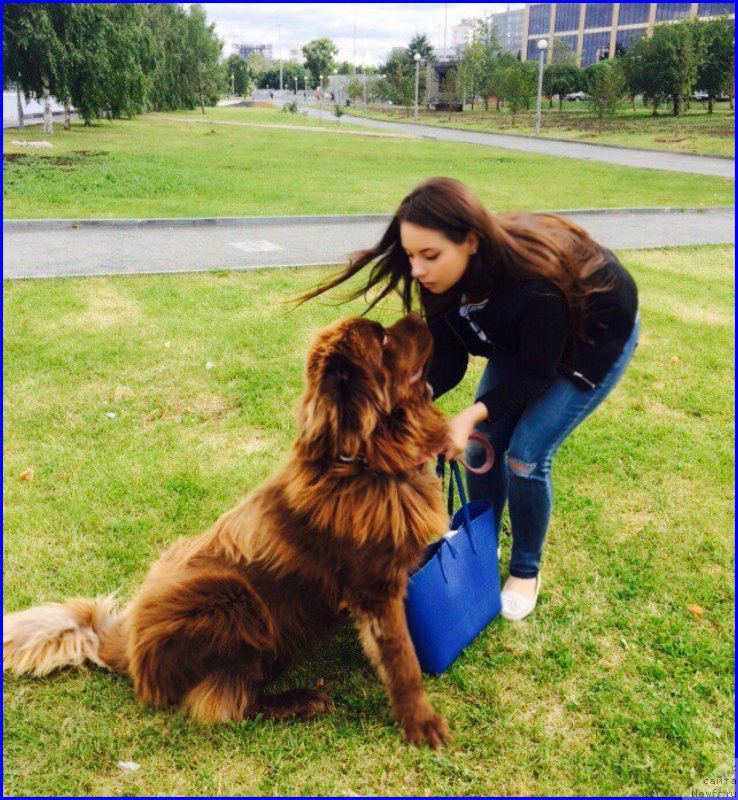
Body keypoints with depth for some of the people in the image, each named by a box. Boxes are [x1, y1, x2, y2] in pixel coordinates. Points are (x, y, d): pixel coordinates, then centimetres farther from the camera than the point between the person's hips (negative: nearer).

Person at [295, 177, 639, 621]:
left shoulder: (533, 282, -42)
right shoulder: (445, 280, -23)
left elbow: (537, 374, -28)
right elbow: (447, 360, -15)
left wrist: (474, 413, -38)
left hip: (596, 338, -6)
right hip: (522, 337, 6)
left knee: (525, 456, -10)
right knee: (481, 441, 1)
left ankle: (526, 572, 14)